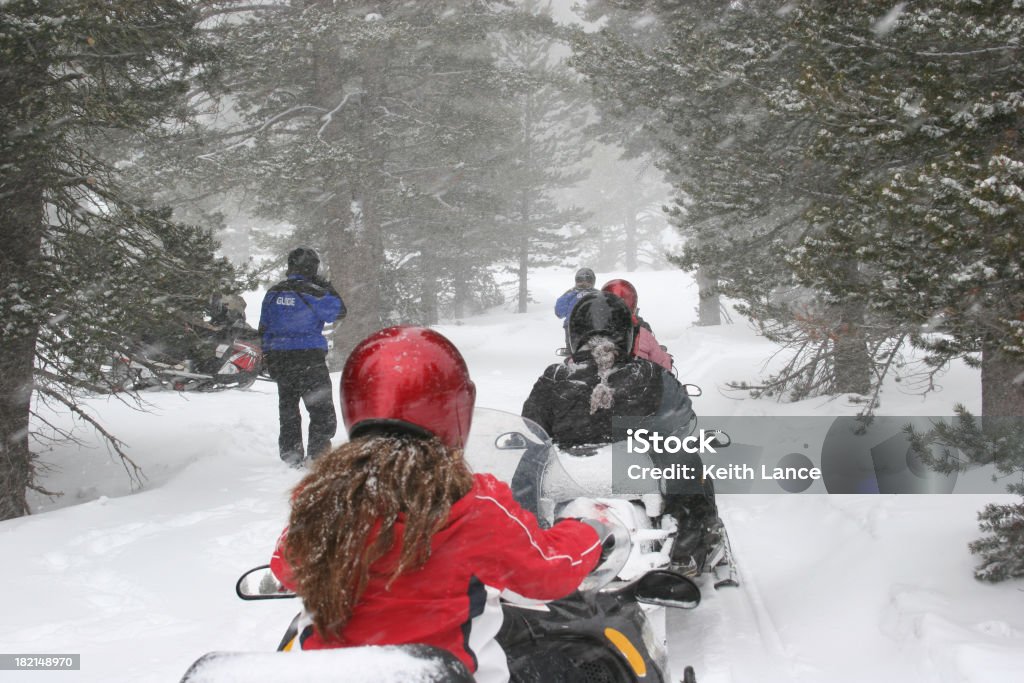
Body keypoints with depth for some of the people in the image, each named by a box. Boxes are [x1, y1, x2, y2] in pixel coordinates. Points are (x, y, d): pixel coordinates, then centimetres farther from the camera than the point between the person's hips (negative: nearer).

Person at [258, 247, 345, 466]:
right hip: (308, 357, -6)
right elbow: (338, 312, -3)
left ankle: (290, 454, 17)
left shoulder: (273, 293, 8)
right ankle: (318, 453, -5)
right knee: (322, 408, 1)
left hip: (279, 358, 6)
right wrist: (328, 289, 7)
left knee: (288, 407, 15)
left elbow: (264, 329, 11)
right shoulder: (312, 292, -12)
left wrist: (268, 358, 18)